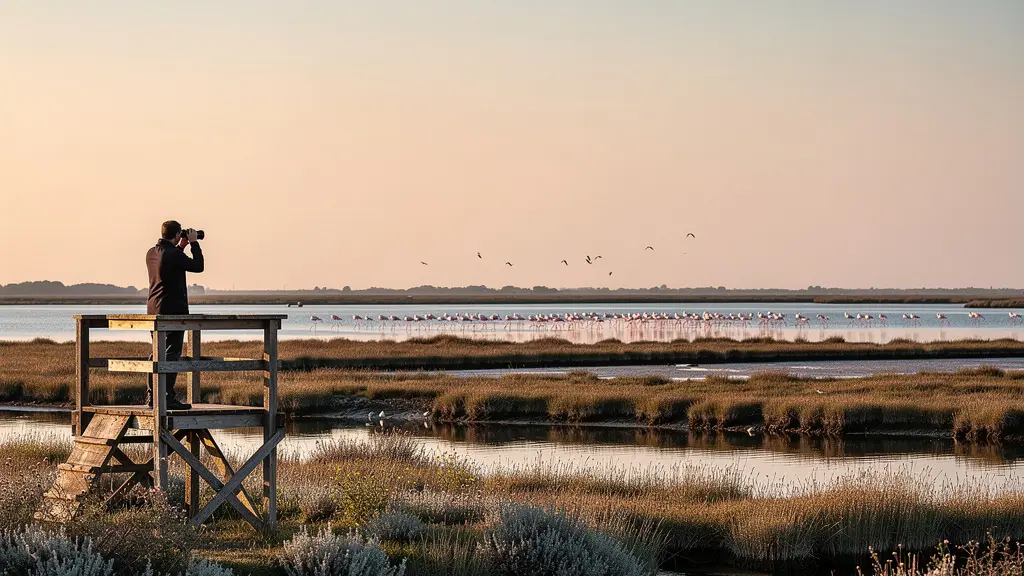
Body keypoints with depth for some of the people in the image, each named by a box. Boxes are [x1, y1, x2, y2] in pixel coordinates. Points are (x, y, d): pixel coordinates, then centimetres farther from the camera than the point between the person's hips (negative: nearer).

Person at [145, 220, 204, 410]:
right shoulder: (173, 255, -17)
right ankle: (168, 399, -9)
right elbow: (198, 266, -8)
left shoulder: (152, 253, 9)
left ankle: (152, 396, 17)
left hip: (154, 309, 9)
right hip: (172, 309, -9)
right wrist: (194, 243, 2)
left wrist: (181, 247, 23)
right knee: (171, 354, -6)